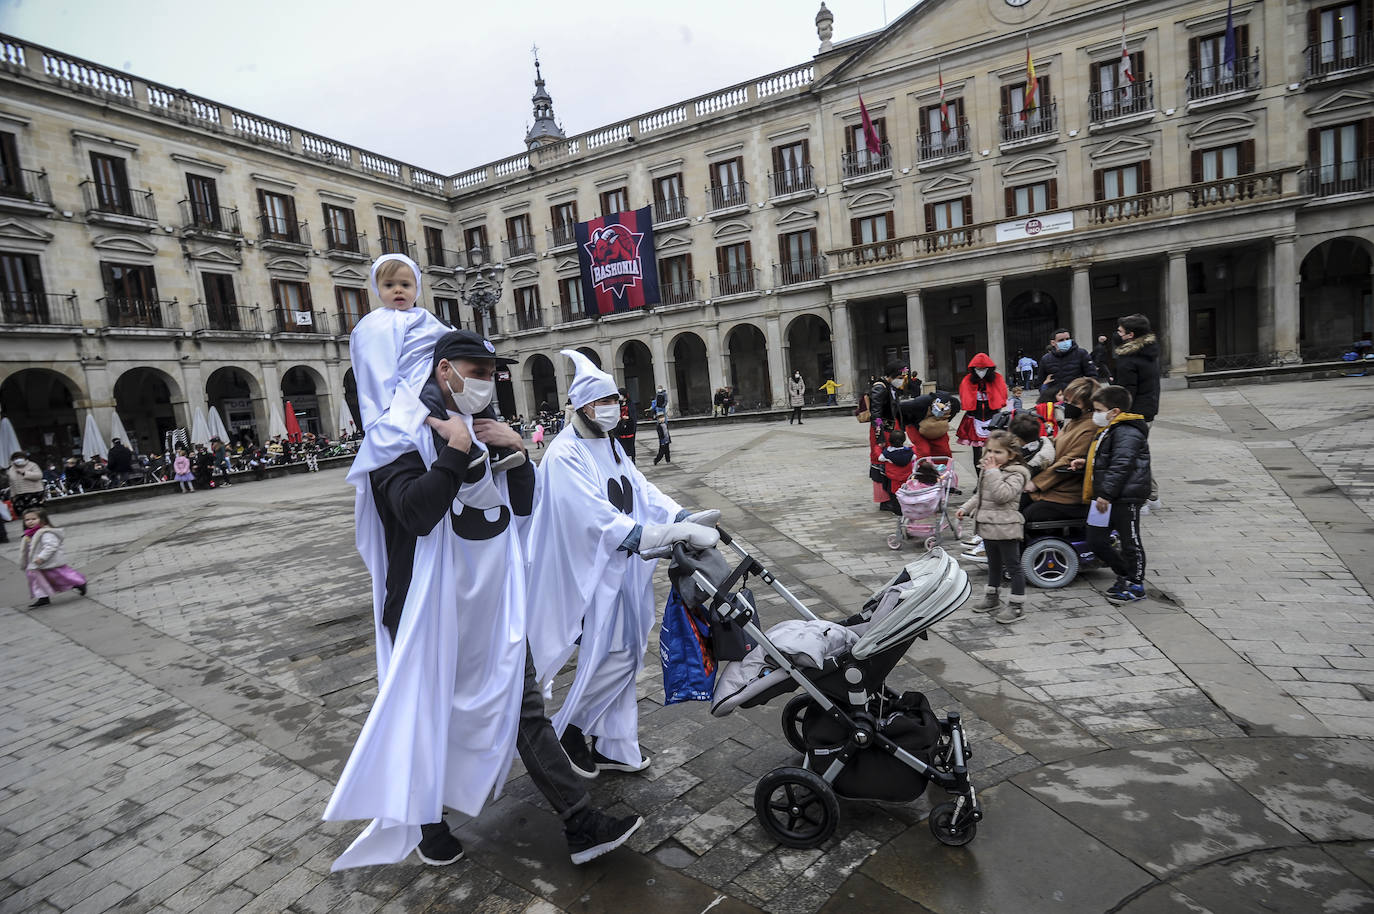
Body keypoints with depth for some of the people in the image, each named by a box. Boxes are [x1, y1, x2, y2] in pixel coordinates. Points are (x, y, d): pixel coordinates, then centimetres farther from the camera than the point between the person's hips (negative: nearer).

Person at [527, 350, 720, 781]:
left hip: (622, 567, 9)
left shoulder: (609, 445, 10)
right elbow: (602, 520, -27)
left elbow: (641, 490, 5)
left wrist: (686, 518, -10)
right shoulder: (565, 455, -18)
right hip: (591, 570, -8)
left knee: (621, 657, 14)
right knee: (612, 658, -4)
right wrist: (671, 535, -33)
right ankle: (569, 729, 21)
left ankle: (613, 748, 28)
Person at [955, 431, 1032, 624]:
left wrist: (993, 472, -25)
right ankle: (992, 596, 34)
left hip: (1005, 528, -8)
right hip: (988, 526, 8)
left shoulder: (1015, 474, -14)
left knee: (1013, 565, 2)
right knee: (994, 563, 21)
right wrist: (965, 508, 10)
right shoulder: (987, 470, 11)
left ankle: (1017, 605, 9)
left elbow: (1002, 495, -29)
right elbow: (979, 495, 21)